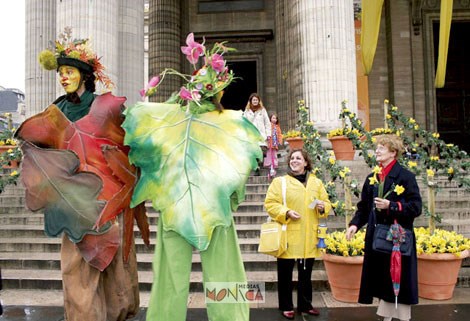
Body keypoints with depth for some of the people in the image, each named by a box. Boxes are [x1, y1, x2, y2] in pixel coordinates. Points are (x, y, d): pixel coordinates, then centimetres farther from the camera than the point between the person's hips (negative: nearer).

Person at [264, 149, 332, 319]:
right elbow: (270, 203, -6)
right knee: (285, 273, 4)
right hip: (288, 235, -3)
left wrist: (322, 207, -8)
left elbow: (327, 203, 14)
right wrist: (286, 212, -19)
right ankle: (286, 306, 19)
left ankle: (305, 304, 30)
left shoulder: (316, 182, 10)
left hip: (309, 237, 4)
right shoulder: (280, 181, -2)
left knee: (306, 273, 14)